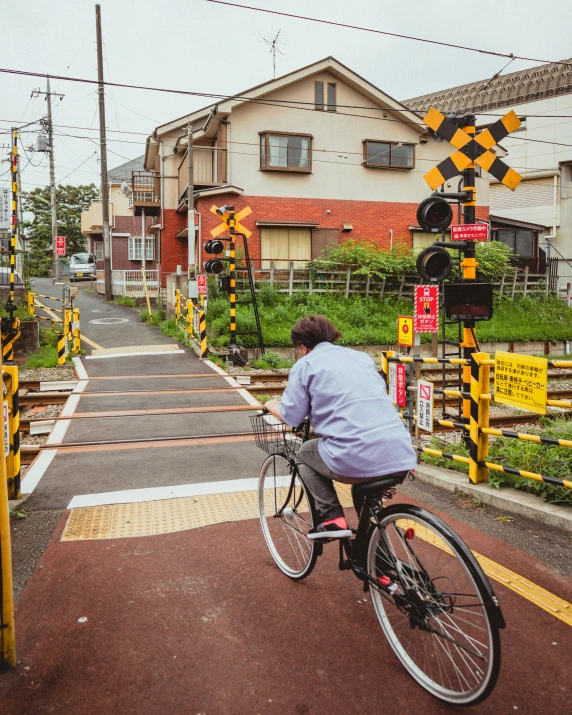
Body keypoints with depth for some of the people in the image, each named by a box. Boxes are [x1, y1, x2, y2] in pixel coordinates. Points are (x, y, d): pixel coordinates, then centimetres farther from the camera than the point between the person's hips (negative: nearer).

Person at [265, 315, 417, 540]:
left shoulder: (305, 364, 8)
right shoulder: (362, 356, 24)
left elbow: (292, 416, 7)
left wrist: (272, 406, 30)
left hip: (357, 458, -6)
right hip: (401, 457, 6)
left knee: (305, 453, 25)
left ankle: (332, 518, 11)